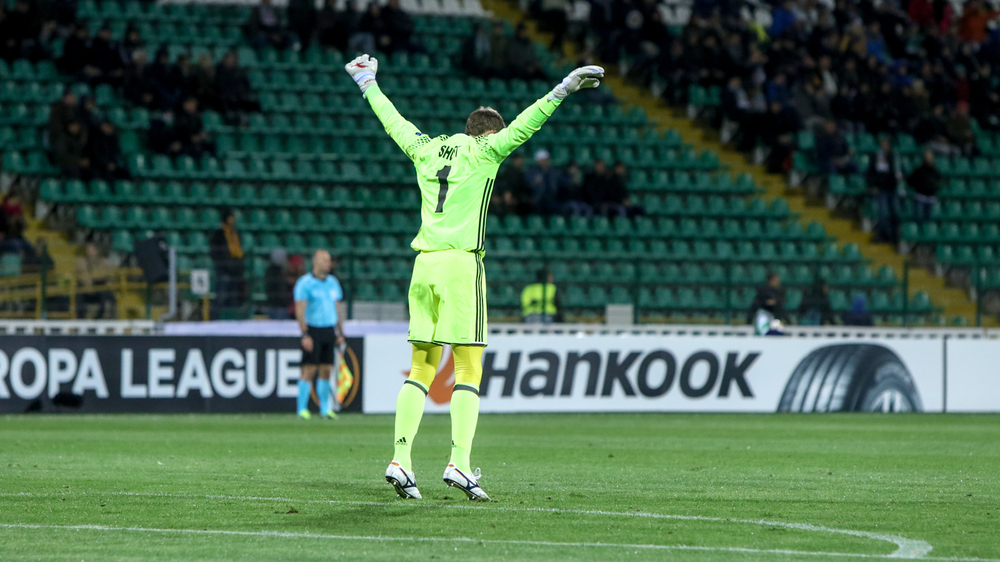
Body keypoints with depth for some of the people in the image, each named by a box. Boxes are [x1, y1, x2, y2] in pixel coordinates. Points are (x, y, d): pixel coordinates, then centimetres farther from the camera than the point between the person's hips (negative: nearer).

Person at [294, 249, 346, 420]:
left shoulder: (333, 282, 13)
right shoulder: (305, 283, -6)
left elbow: (338, 308, 18)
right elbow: (299, 310, -10)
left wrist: (340, 333, 13)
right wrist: (305, 334, -16)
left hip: (329, 331, 5)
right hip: (313, 331, -5)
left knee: (327, 370, 5)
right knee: (309, 369, -7)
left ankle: (325, 408, 12)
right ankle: (302, 409, -3)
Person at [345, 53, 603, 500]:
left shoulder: (425, 149, 15)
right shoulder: (484, 152, 0)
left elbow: (393, 122, 30)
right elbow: (522, 126, -10)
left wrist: (369, 85, 45)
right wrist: (563, 89, -10)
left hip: (424, 263, 6)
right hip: (461, 262, -6)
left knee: (421, 368, 8)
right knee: (468, 369, -5)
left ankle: (401, 459, -1)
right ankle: (460, 463, -15)